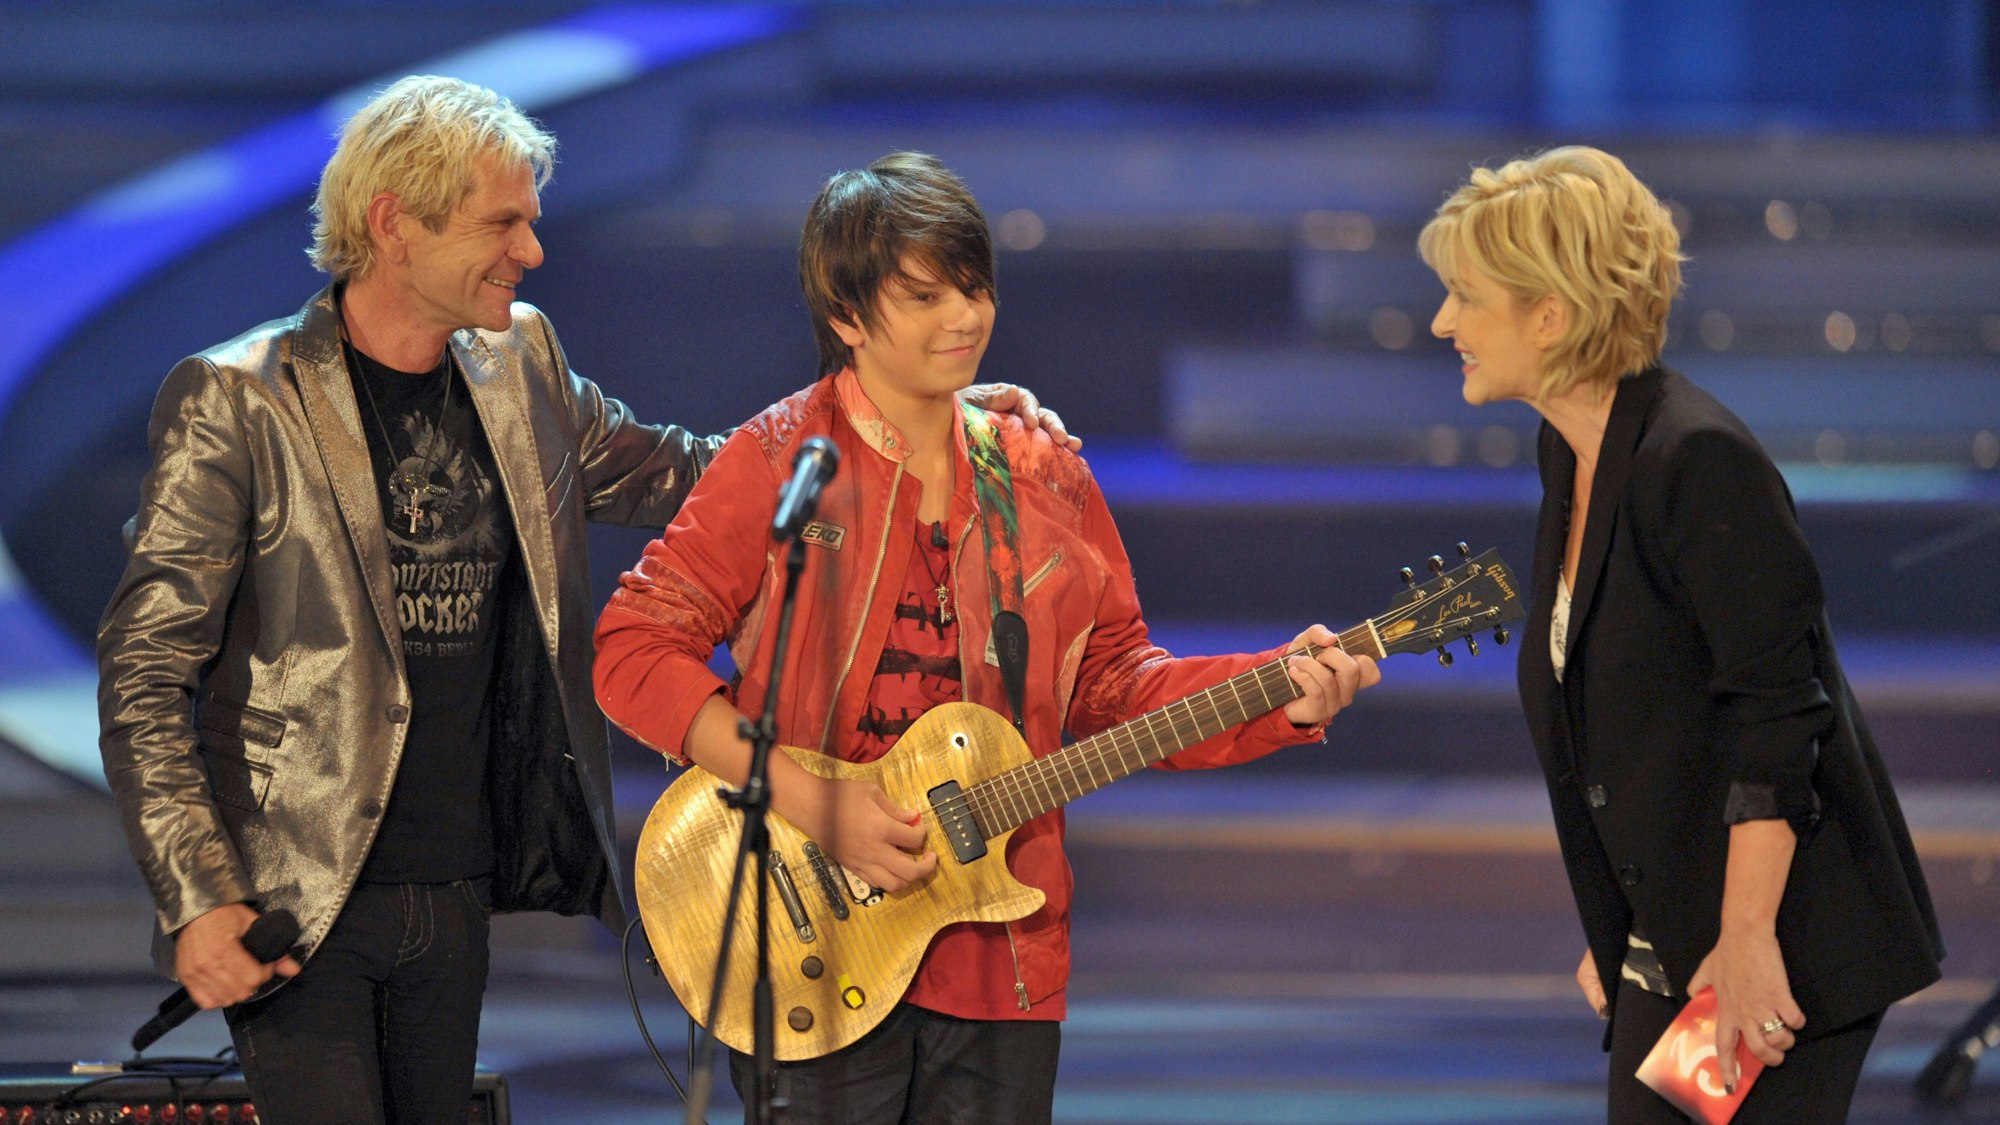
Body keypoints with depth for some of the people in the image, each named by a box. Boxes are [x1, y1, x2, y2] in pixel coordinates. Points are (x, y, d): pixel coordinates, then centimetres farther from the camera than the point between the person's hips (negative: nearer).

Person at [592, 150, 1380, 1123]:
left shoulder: (1044, 478, 10)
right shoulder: (780, 462, -5)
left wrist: (1278, 695, -4)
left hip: (998, 960, 4)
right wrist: (806, 801, -18)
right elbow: (634, 648, -10)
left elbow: (1116, 681, 13)